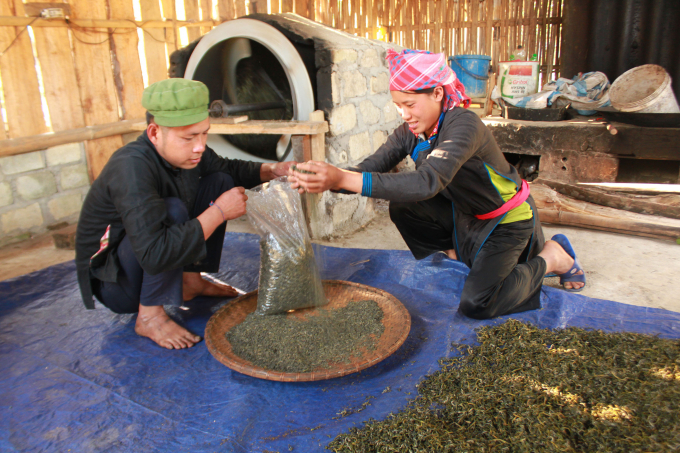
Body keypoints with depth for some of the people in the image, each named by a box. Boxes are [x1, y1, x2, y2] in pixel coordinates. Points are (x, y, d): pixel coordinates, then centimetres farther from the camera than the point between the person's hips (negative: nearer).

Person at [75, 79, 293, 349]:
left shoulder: (187, 152, -10)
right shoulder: (132, 168, -34)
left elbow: (229, 169, 12)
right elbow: (154, 256, -42)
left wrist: (273, 171, -7)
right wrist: (218, 212, -34)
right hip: (113, 284, -8)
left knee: (220, 182, 2)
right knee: (172, 210, -34)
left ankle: (192, 281, 6)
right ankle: (149, 315, -18)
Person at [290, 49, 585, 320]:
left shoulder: (464, 125, -32)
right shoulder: (411, 132, -10)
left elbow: (427, 183, -47)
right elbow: (370, 168, -16)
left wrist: (342, 179, -55)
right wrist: (326, 182, -38)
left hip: (507, 220, -6)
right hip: (465, 213, 6)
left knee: (476, 305, -17)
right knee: (402, 208, -13)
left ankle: (551, 258, 6)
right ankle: (457, 253, 10)